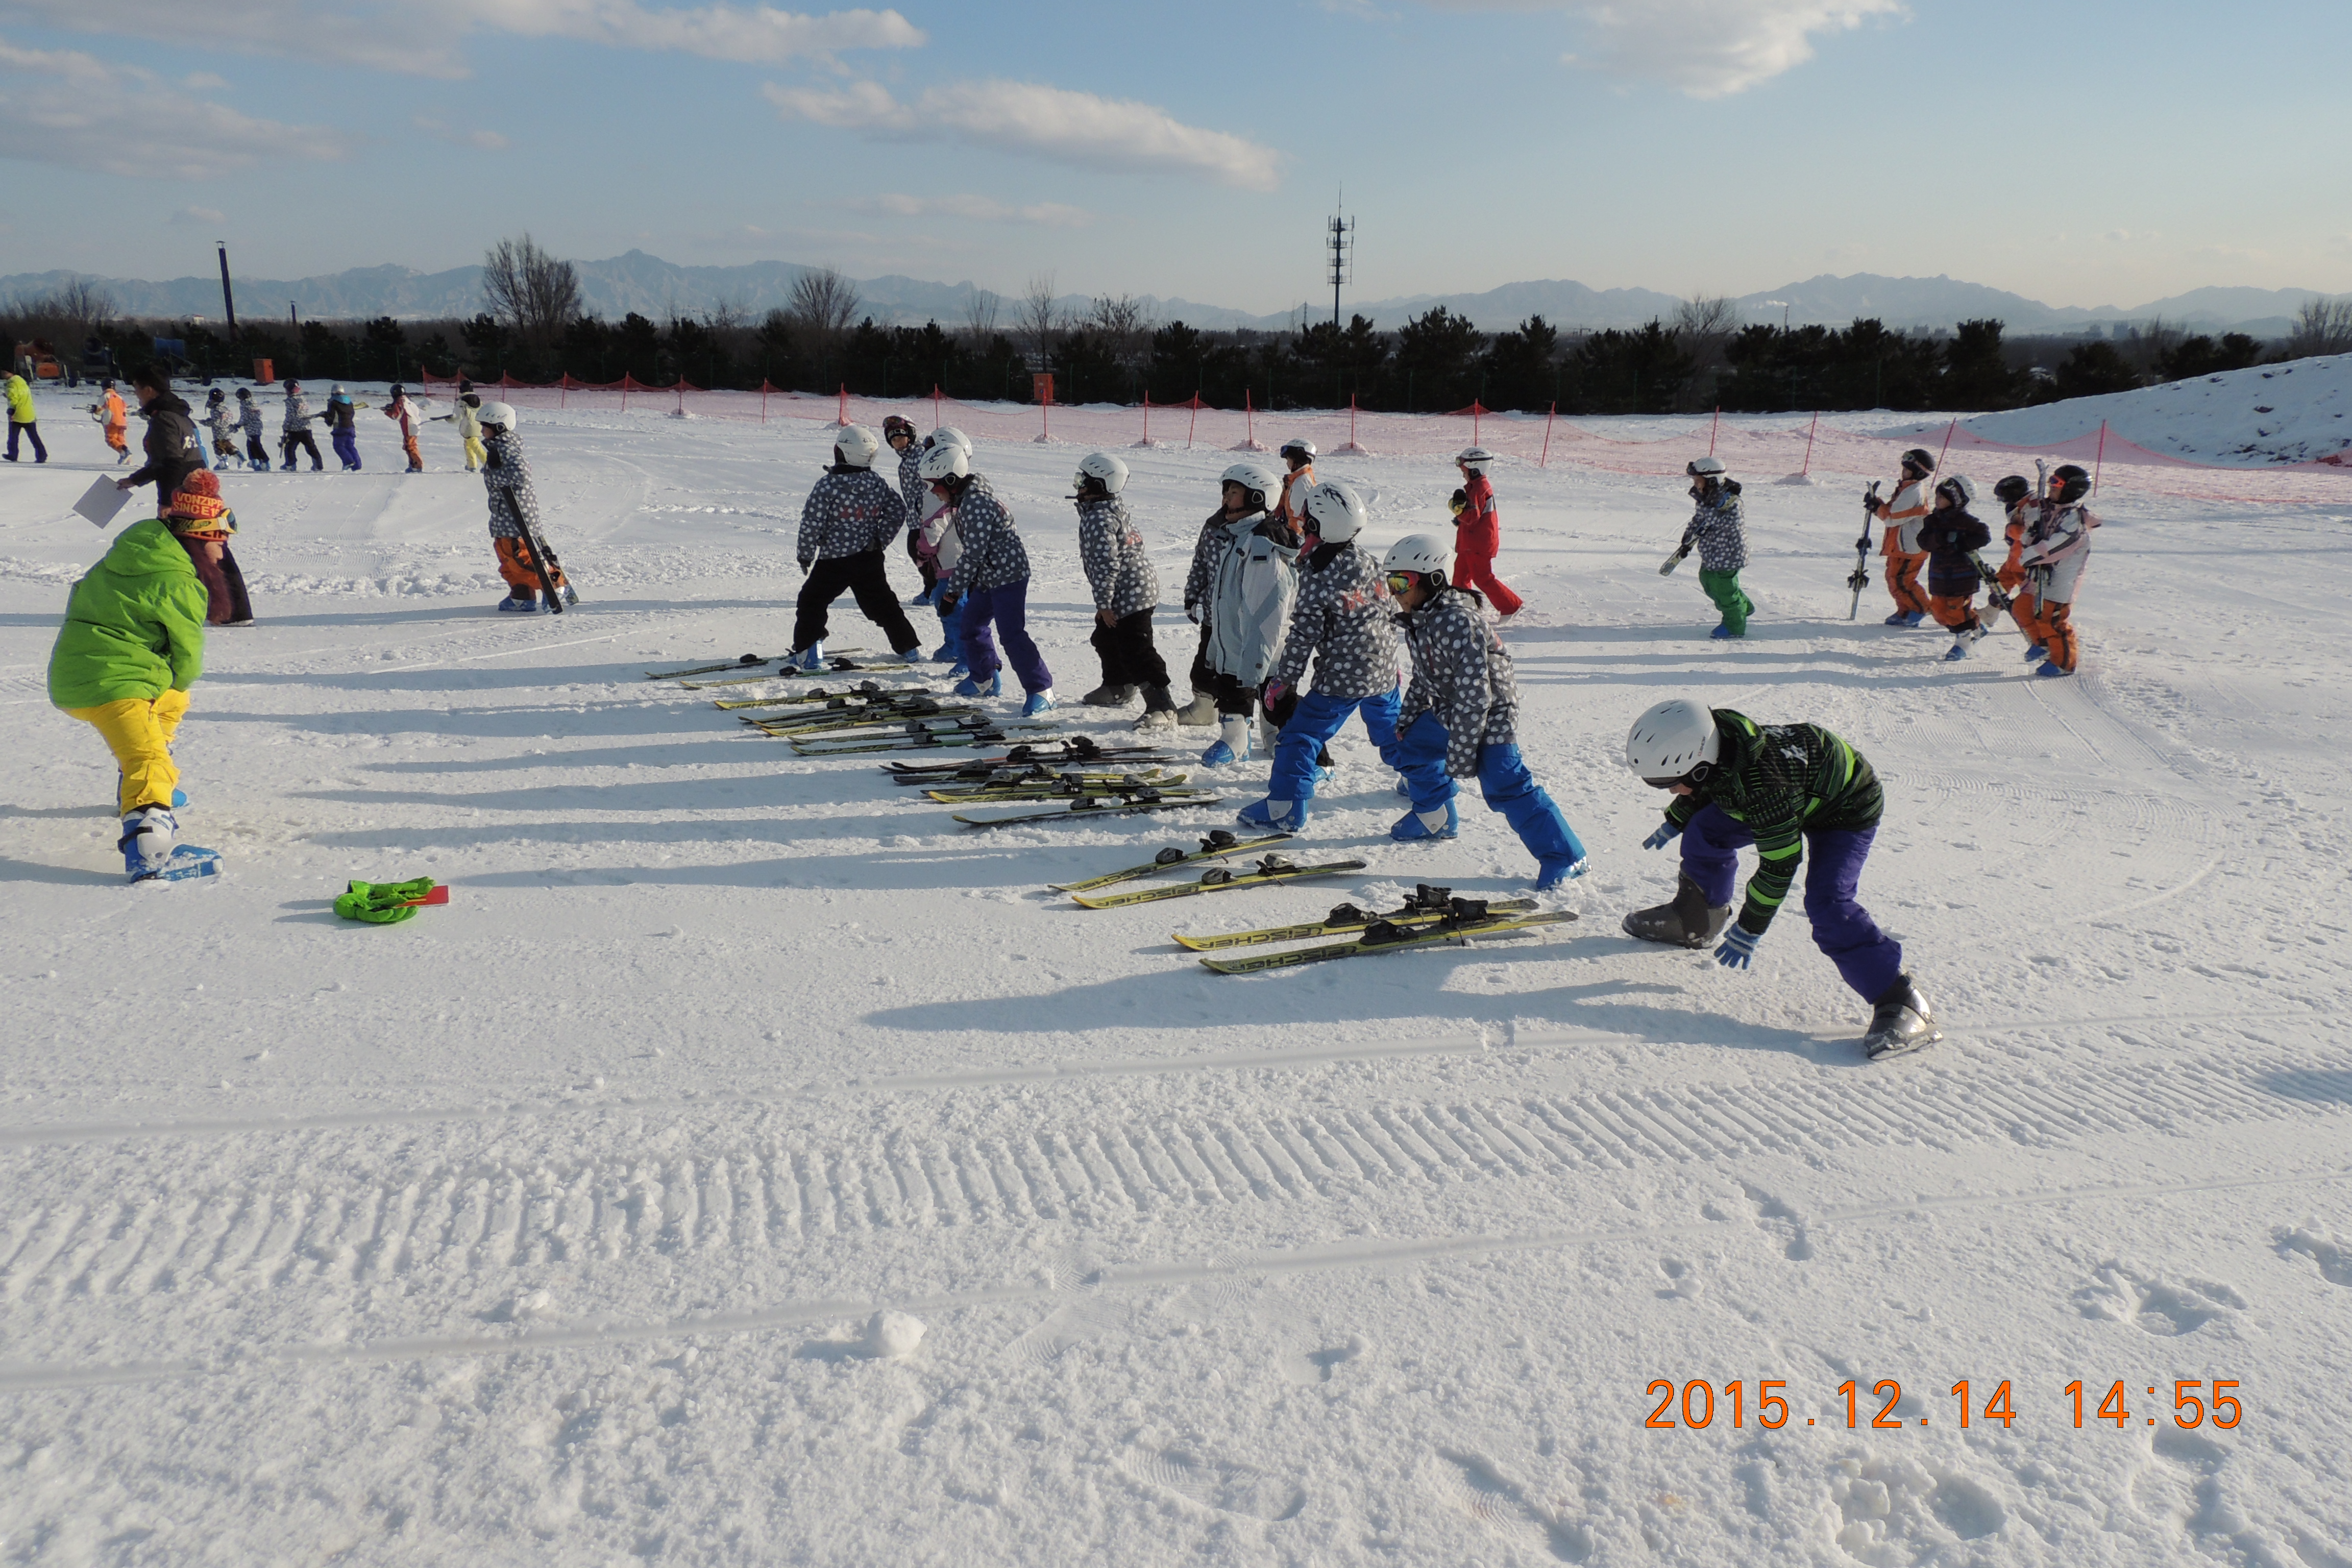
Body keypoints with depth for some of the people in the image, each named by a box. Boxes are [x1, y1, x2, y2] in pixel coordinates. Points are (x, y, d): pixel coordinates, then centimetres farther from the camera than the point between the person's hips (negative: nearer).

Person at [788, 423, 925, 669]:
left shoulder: (828, 484, -15)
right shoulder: (878, 483, 0)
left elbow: (812, 522, -13)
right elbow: (898, 511, 6)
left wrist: (805, 554, -1)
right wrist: (881, 540, 9)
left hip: (834, 560, -5)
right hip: (869, 559, 5)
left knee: (812, 602, 8)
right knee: (882, 603, 19)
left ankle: (807, 651, 0)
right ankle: (909, 647, 24)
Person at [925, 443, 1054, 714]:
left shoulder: (976, 504, -23)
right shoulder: (966, 498, 9)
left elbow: (973, 553, -24)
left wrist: (956, 590, -17)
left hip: (1008, 575, -11)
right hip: (988, 577, 11)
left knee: (1012, 635, -14)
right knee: (971, 626, 20)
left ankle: (1041, 691, -11)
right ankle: (985, 680, 36)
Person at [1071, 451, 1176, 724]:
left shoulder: (1099, 517, -19)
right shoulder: (1116, 509, 14)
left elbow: (1106, 563, -24)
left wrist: (1104, 603, -20)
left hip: (1129, 596, -11)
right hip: (1140, 588, 11)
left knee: (1136, 651, -13)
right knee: (1107, 640, 27)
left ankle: (1163, 707, -15)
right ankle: (1117, 689, 46)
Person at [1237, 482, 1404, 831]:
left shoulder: (1316, 575, -17)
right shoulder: (1371, 565, 3)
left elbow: (1303, 636, -16)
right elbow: (1391, 614, 13)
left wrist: (1282, 681, -7)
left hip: (1340, 681, -7)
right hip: (1384, 673, 7)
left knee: (1299, 736, 0)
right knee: (1391, 730, 28)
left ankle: (1285, 810, -3)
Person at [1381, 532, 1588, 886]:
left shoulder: (1458, 622, -29)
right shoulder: (1419, 619, 2)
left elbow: (1474, 693, -30)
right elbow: (1423, 678, 18)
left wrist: (1461, 750, -29)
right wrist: (1405, 720, 21)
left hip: (1489, 714, -10)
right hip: (1449, 711, 10)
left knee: (1505, 786, -16)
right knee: (1414, 749, 22)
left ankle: (1565, 856, -10)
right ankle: (1437, 820, 43)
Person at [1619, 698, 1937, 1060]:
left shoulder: (1763, 786, -42)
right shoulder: (1711, 738, -20)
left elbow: (1779, 865, -31)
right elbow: (1700, 787, 7)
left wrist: (1749, 930, -22)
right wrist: (1673, 823, 21)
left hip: (1847, 808, -9)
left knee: (1826, 905, -25)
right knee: (1703, 831, 9)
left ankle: (1900, 1004, -25)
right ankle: (1695, 922, 32)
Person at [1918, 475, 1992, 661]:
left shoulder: (1965, 520, -12)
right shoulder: (1934, 519, 6)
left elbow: (1985, 536, -13)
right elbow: (1923, 540, -4)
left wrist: (1961, 544, -23)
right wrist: (1940, 539, -23)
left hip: (1962, 574, -7)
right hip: (1940, 574, 7)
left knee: (1958, 607, -5)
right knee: (1940, 610, 9)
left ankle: (1964, 641, 13)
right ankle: (1977, 630, 28)